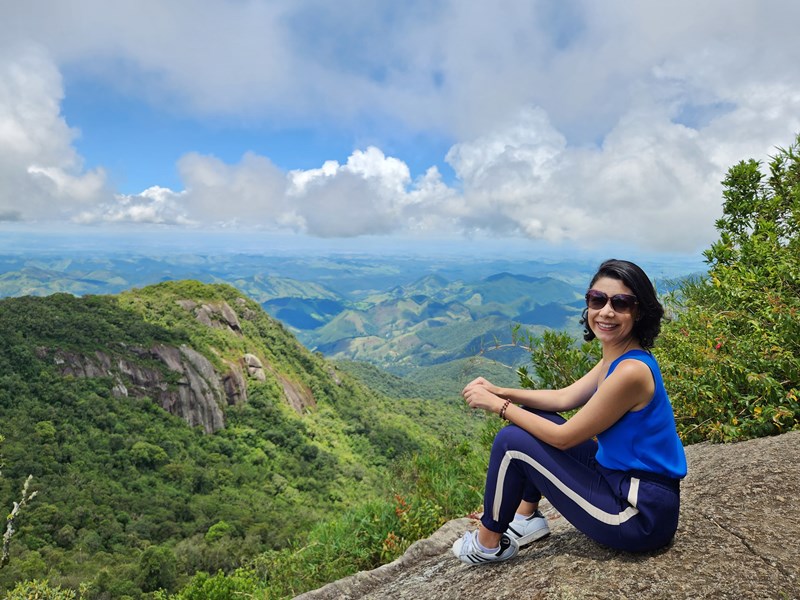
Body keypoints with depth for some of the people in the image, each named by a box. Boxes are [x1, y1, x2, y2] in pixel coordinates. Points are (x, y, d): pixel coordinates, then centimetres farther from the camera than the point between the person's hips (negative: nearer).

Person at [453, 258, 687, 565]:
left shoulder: (631, 371, -27)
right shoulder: (617, 358, 2)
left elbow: (563, 438, -20)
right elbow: (564, 397, 10)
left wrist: (499, 405, -11)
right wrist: (501, 391, -1)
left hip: (641, 516, -9)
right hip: (622, 482, 9)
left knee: (512, 442, -11)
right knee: (536, 418, 12)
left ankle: (488, 545, 11)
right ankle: (527, 518, 23)